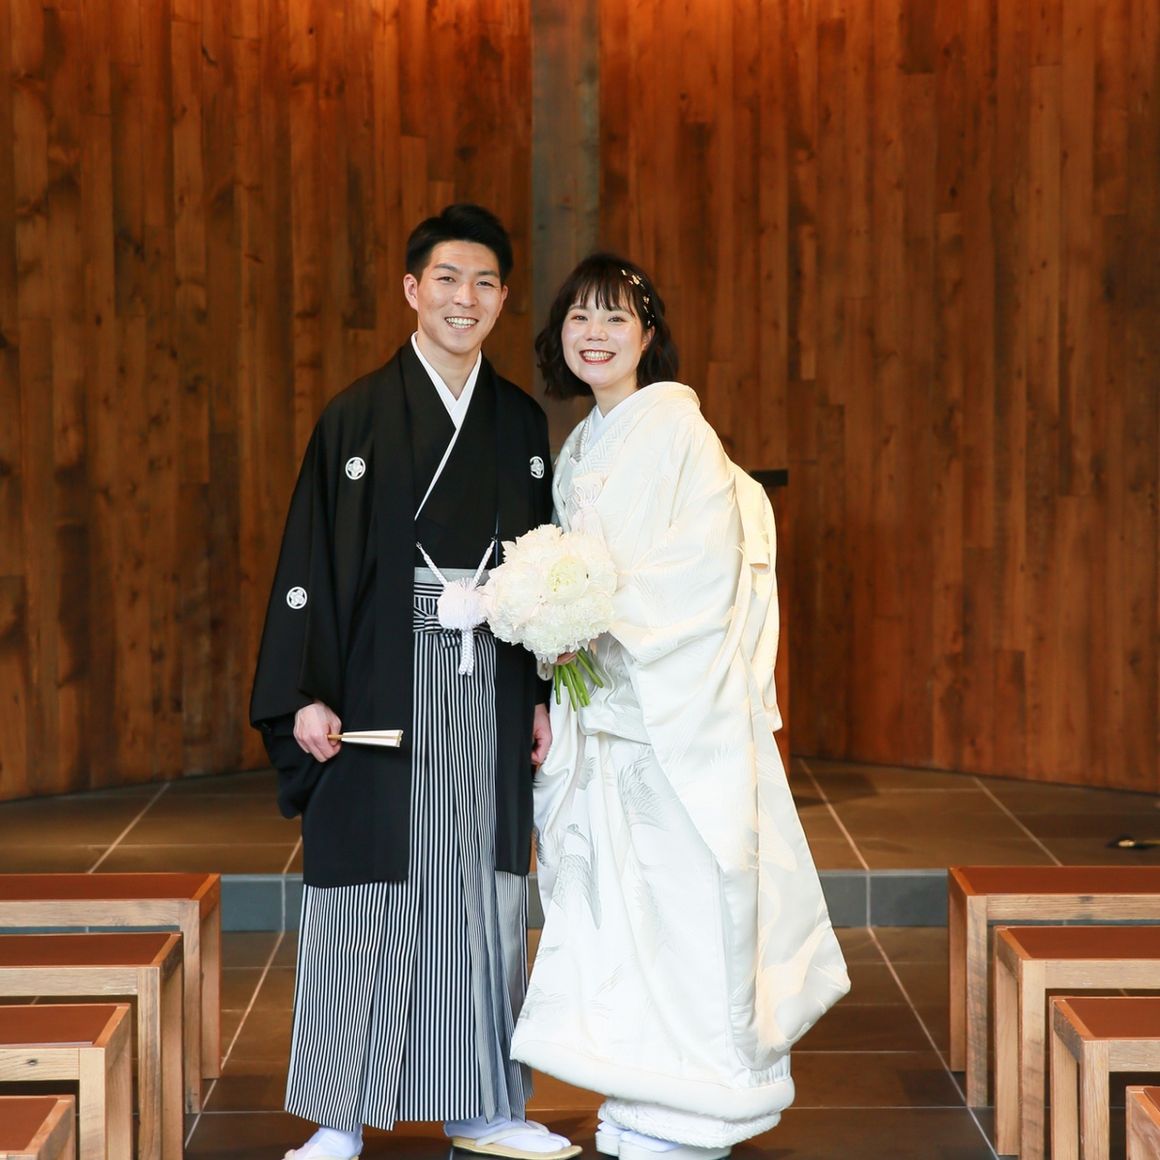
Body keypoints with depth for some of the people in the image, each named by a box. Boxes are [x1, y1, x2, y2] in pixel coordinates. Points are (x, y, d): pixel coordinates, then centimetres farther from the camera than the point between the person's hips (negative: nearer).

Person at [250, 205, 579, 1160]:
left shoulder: (522, 423, 10)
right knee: (368, 897, 0)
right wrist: (304, 695, -11)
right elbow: (311, 559, -4)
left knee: (484, 892, 8)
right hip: (383, 690, -3)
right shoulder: (358, 417, -2)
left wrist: (542, 696, 7)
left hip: (488, 694, 3)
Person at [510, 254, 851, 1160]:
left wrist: (600, 612, -19)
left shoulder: (677, 428, -10)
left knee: (682, 887, -3)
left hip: (680, 699, -8)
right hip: (607, 699, 8)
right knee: (616, 890, 9)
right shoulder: (580, 450, 14)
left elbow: (705, 572, -17)